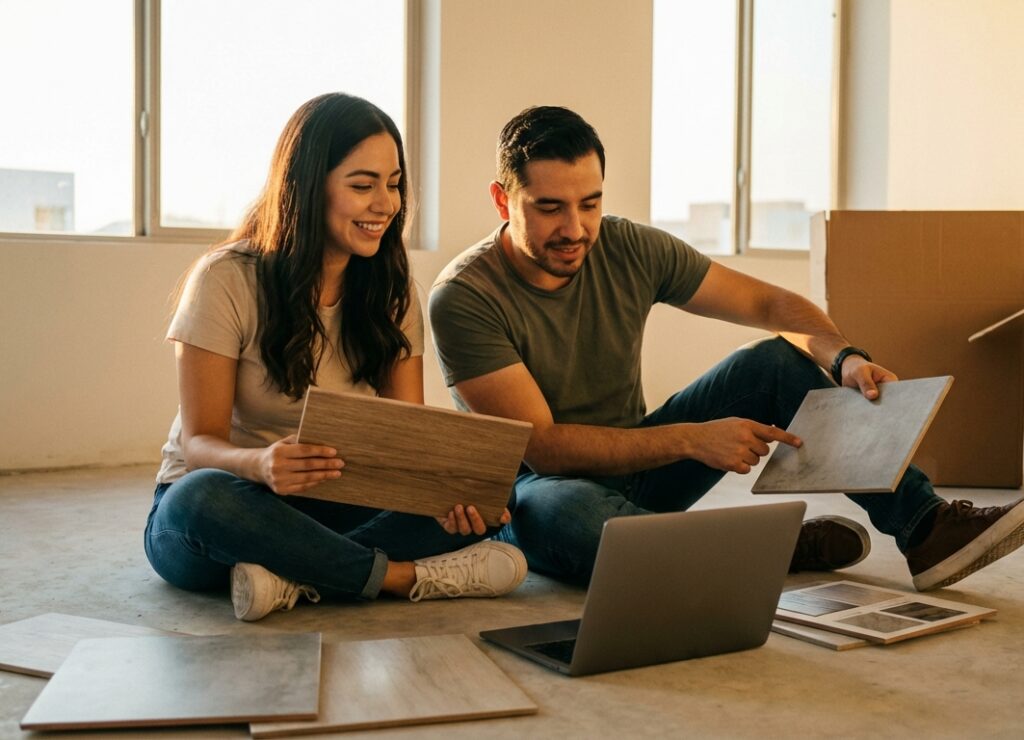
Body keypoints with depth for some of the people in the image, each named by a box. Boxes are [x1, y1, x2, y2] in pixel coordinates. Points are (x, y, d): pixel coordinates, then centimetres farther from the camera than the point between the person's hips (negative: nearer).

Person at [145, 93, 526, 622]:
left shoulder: (392, 291, 2)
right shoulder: (228, 280, -13)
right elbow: (199, 442, -16)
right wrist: (260, 464, -40)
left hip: (330, 507, 4)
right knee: (204, 496, -39)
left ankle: (295, 575, -32)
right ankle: (408, 577, -28)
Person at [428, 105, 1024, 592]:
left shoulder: (629, 250, -6)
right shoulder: (465, 298, -20)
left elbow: (768, 304, -2)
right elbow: (542, 445, -23)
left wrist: (844, 357, -22)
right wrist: (690, 439, -29)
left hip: (636, 469, 5)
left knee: (776, 362, -10)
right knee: (567, 515, -42)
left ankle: (926, 526, -16)